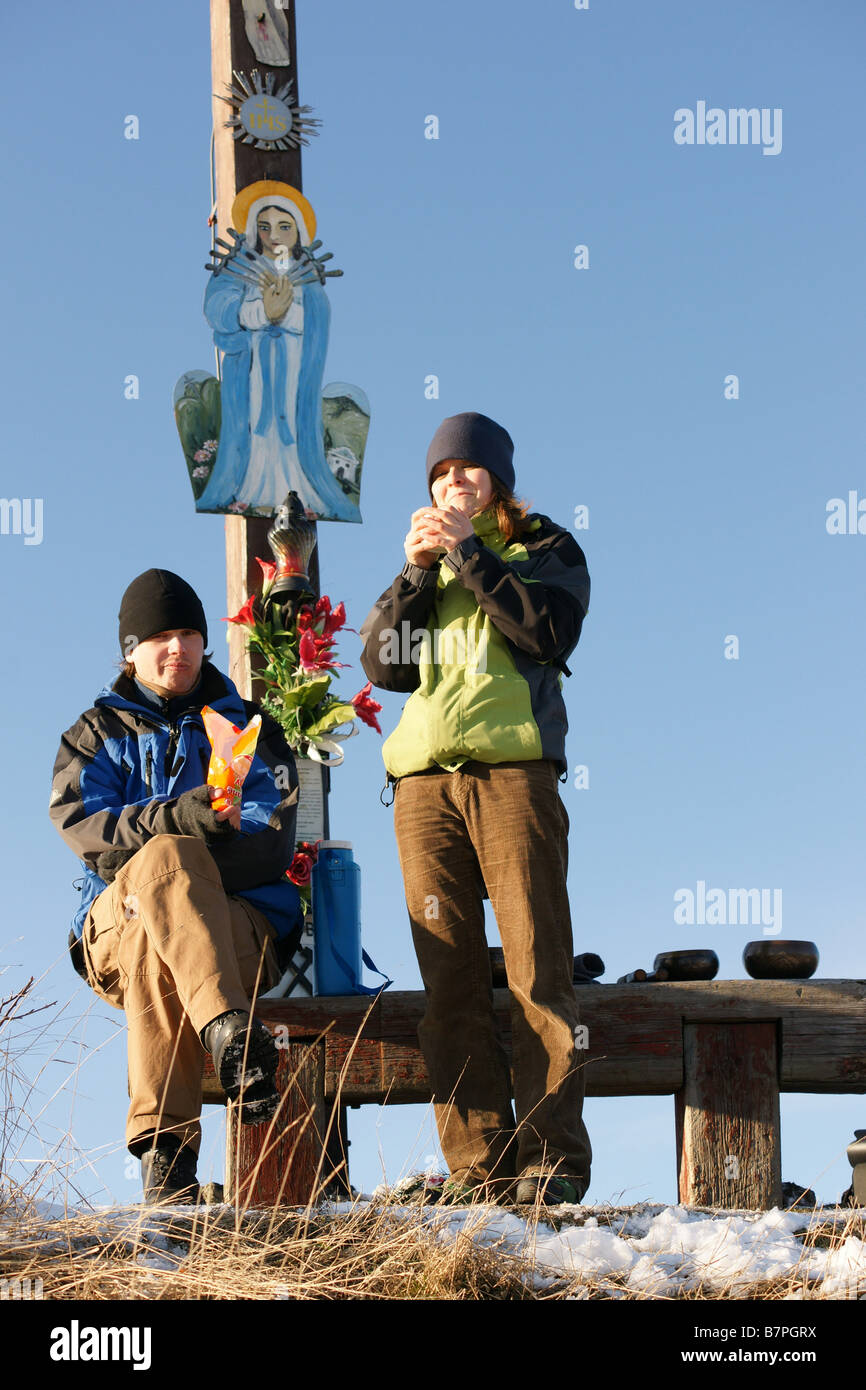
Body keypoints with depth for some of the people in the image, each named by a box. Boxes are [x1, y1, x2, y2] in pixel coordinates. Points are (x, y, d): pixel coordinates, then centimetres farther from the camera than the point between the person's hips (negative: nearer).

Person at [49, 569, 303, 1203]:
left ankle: (163, 1143, -46)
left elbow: (270, 842, 0)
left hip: (241, 927, 0)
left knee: (155, 947, -38)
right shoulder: (98, 733, 19)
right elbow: (81, 825, -3)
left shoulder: (247, 726, 17)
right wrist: (175, 820, -24)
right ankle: (232, 1034, -56)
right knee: (163, 856, -37)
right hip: (115, 928, 0)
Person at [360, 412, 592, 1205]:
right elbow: (383, 666, 12)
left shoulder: (546, 550, 16)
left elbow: (549, 631, -6)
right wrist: (417, 569, 2)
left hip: (514, 772, -3)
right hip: (425, 782, 3)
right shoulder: (426, 564, 26)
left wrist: (469, 552, -4)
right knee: (451, 982, -5)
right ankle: (479, 1164, -6)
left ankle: (553, 1160, -12)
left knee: (538, 970, -10)